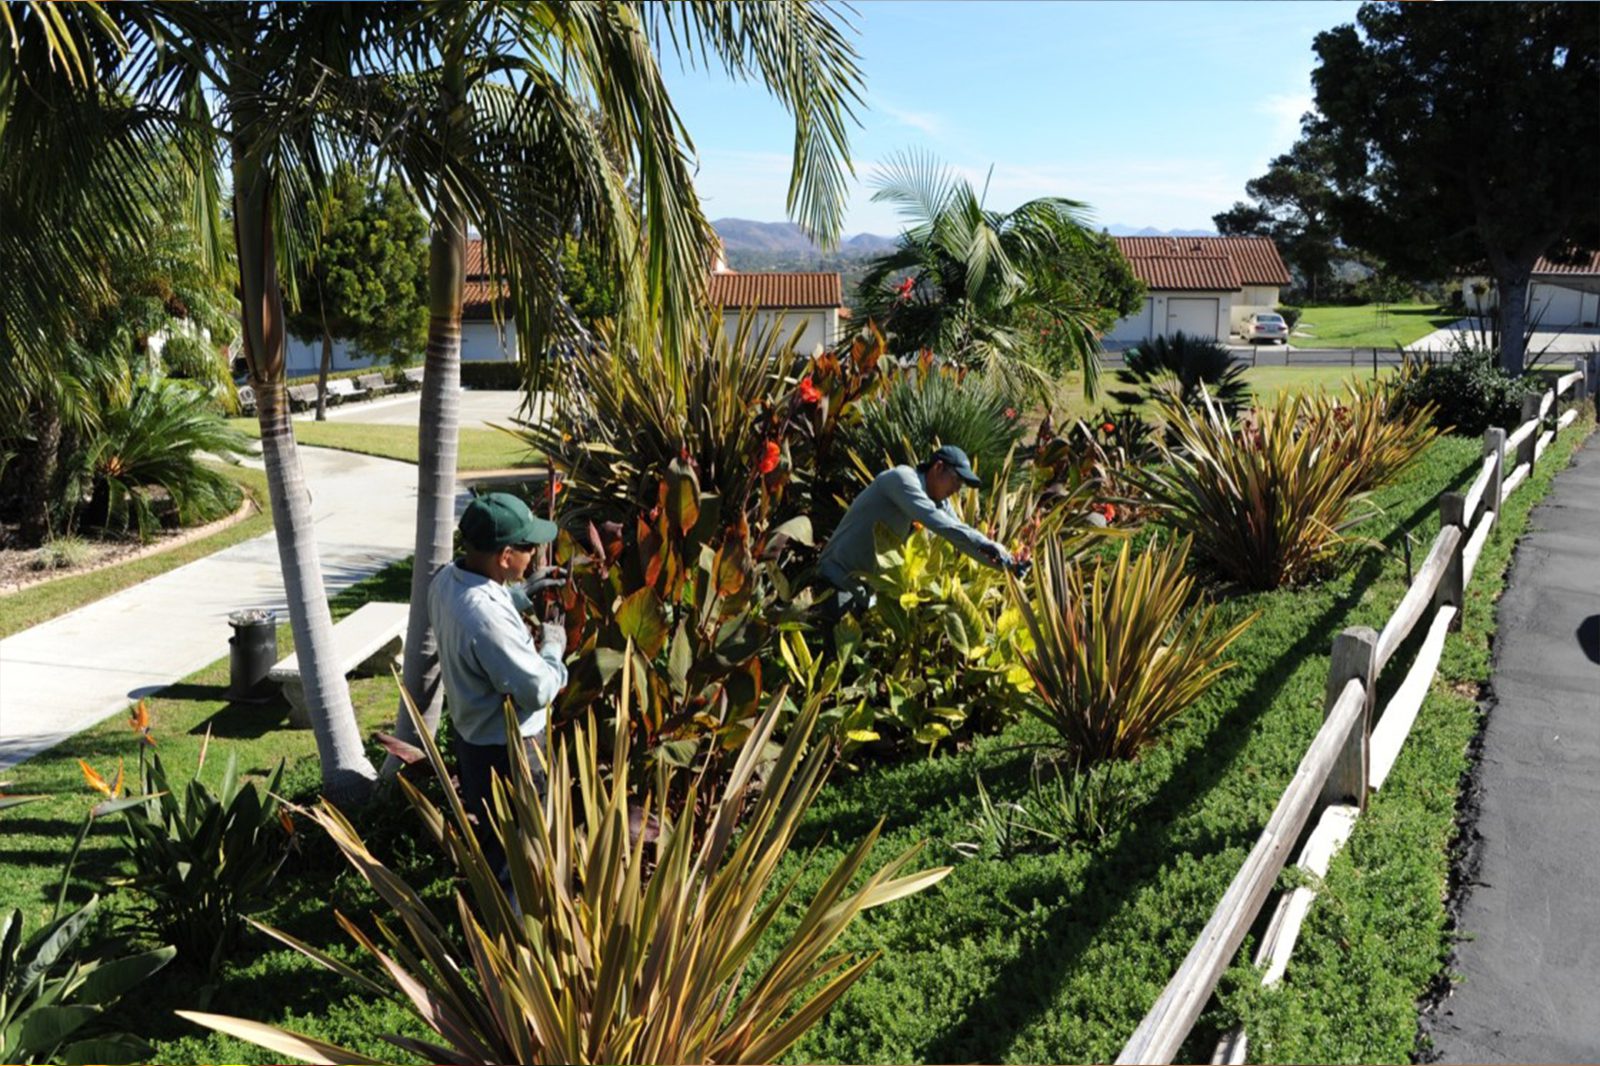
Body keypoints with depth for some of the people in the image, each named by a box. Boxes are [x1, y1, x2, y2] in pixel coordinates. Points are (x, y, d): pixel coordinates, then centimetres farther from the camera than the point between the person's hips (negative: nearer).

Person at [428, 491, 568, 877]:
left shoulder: (447, 579, -10)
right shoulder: (487, 618, -38)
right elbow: (538, 692, -30)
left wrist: (522, 593, 5)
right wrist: (553, 646, -13)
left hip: (469, 728, 9)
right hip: (506, 747, -9)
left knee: (479, 823, 31)